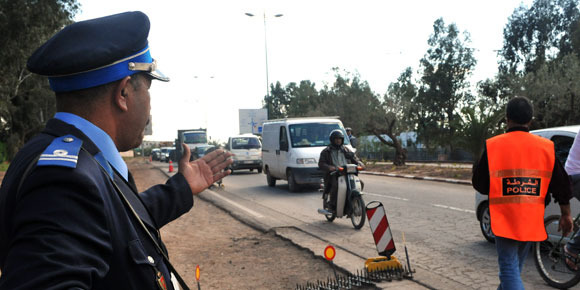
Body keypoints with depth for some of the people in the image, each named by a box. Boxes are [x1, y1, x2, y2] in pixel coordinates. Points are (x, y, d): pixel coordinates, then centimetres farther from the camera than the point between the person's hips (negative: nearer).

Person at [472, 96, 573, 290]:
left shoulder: (493, 145, -7)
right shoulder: (546, 147, 1)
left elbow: (479, 183, -3)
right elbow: (561, 185, 5)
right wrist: (566, 214, 14)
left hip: (504, 219, -4)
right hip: (532, 221, 4)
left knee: (509, 268, -2)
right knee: (515, 265, 22)